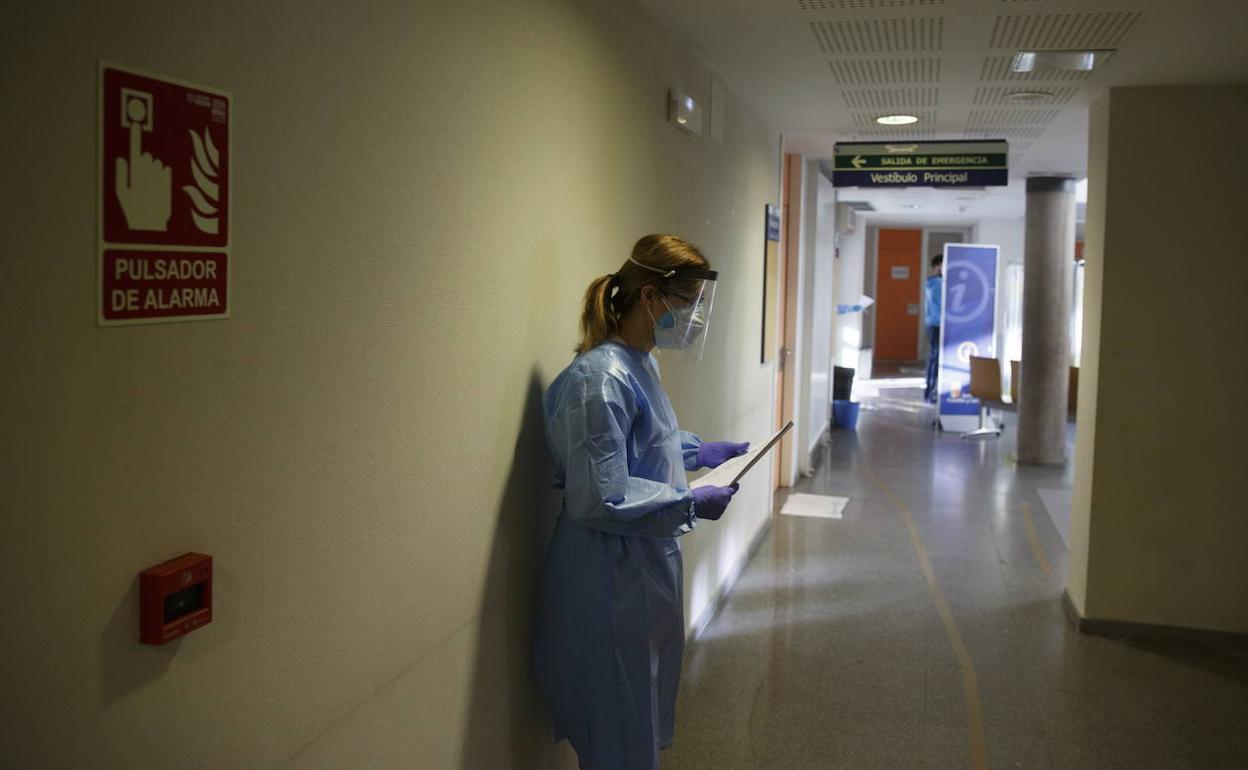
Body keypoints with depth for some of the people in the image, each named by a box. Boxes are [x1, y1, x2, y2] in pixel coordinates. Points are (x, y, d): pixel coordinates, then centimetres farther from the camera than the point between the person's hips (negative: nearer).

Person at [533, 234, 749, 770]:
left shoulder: (639, 365, 6)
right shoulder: (600, 379, -24)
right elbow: (598, 500, -26)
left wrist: (698, 452, 10)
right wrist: (690, 505, -20)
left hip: (643, 570, 10)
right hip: (611, 582, -10)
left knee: (642, 716, 24)